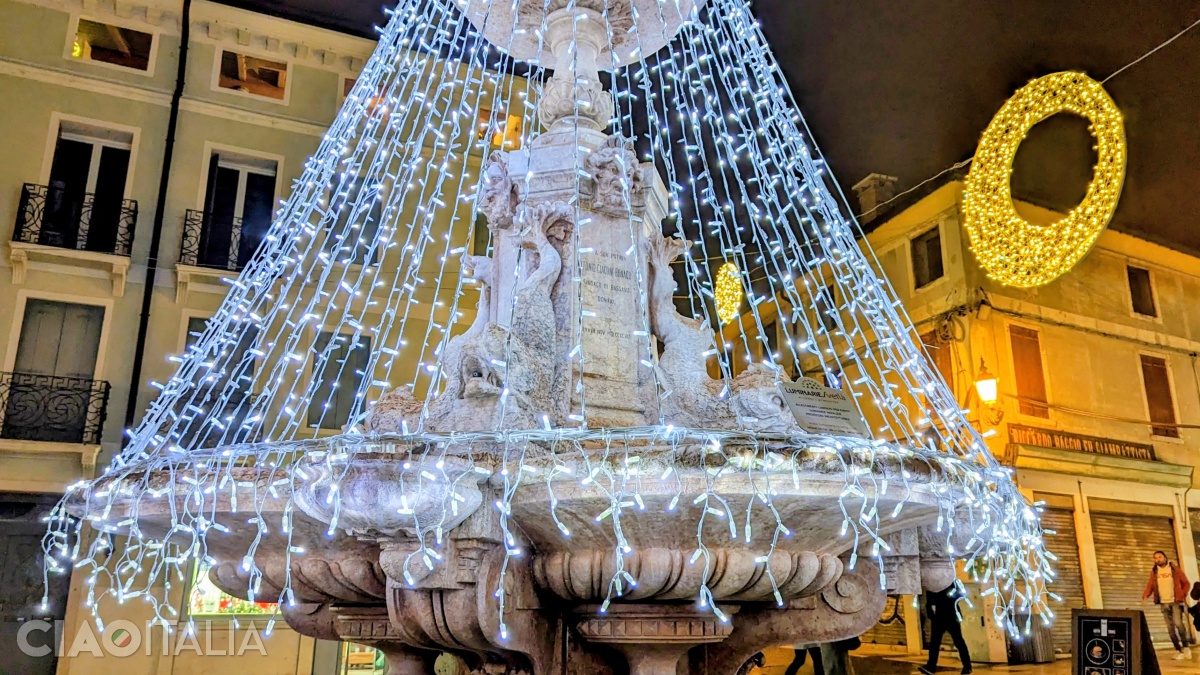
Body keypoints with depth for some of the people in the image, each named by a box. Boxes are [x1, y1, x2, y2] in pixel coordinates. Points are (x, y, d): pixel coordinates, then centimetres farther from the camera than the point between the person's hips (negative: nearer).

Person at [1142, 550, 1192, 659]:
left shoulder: (1175, 569, -1)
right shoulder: (1154, 571, 6)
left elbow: (1186, 583, 3)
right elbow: (1150, 585, 3)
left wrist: (1183, 595, -10)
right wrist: (1145, 595, -15)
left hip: (1176, 602, -3)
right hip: (1163, 603, 3)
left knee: (1178, 623, -18)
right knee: (1170, 627, 3)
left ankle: (1185, 646, 1)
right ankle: (1178, 650, 10)